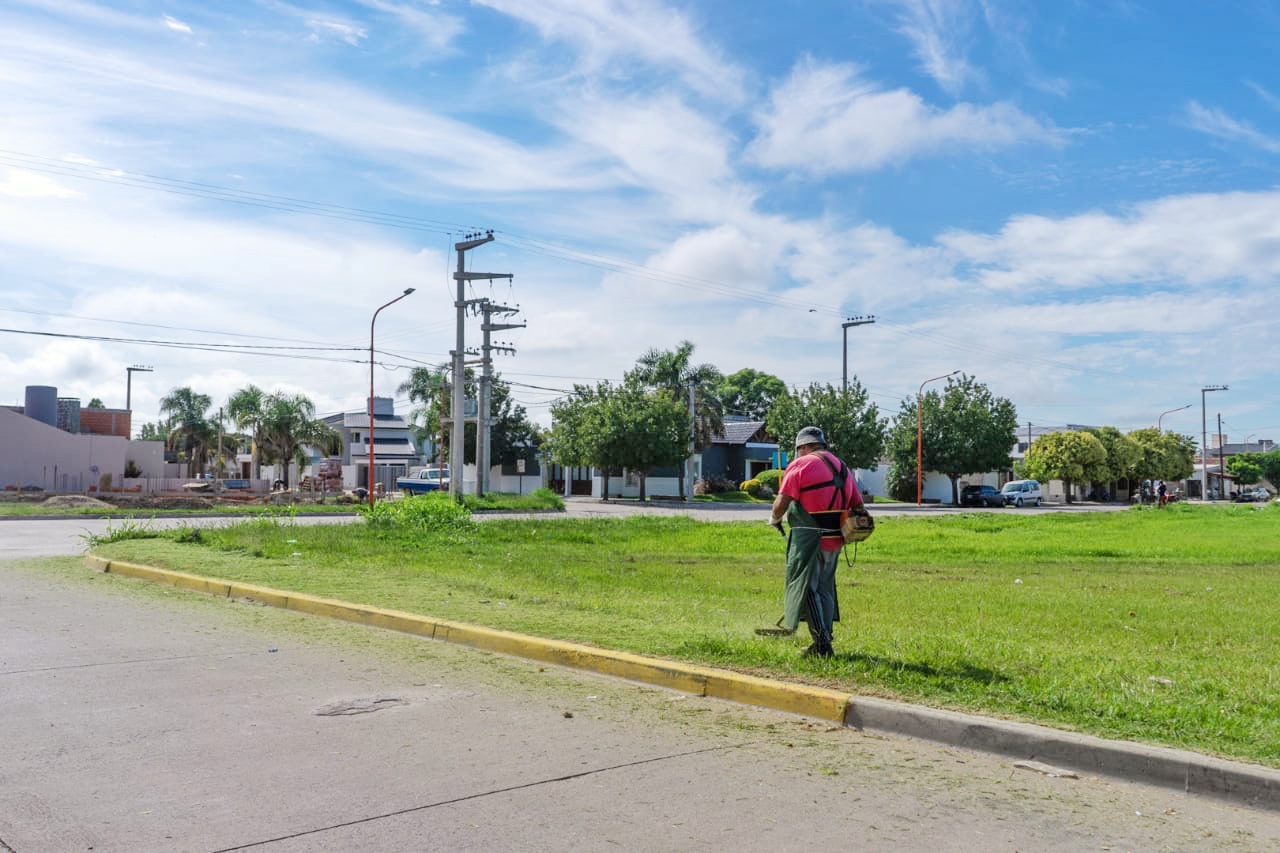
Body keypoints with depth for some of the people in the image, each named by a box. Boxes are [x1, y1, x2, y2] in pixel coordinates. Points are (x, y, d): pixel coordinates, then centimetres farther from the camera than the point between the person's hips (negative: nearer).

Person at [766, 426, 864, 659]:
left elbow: (781, 503, -12)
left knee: (806, 589, -1)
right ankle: (825, 642, 21)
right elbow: (858, 505, 16)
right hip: (834, 540, 7)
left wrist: (775, 519, 8)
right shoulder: (843, 468, 14)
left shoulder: (800, 465, -8)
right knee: (825, 589, 17)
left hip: (809, 539, -7)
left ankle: (822, 644, -7)